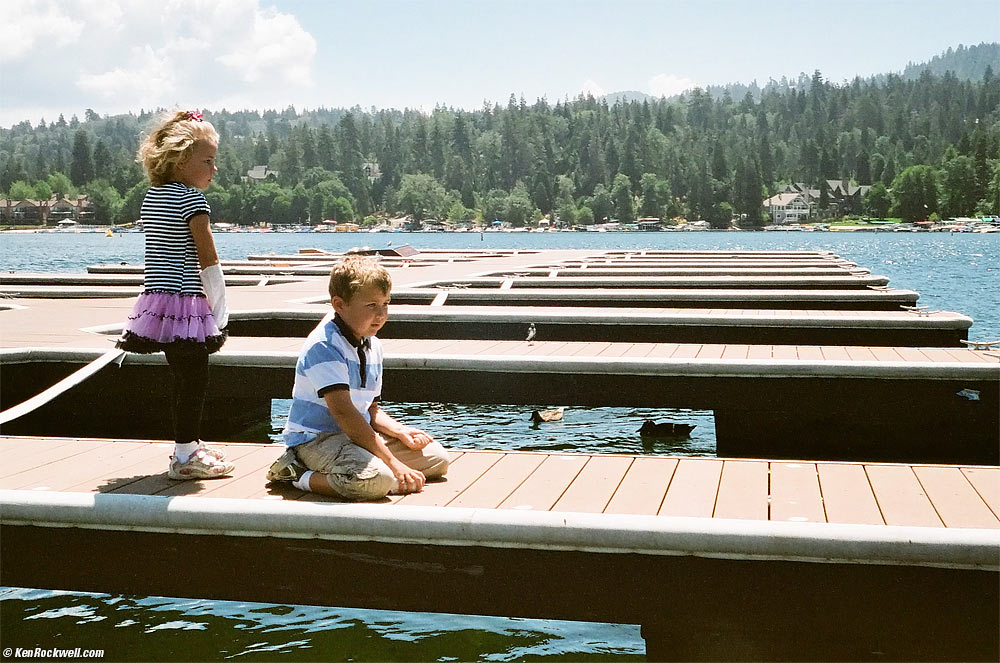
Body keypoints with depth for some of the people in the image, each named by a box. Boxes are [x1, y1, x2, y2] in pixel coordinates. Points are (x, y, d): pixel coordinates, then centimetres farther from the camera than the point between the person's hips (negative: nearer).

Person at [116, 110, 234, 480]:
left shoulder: (151, 197, 13)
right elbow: (208, 260, -15)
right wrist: (219, 307, -6)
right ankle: (185, 457, 4)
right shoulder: (191, 199, -13)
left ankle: (189, 445, 30)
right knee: (194, 379, -1)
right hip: (186, 302, -9)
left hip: (158, 299, 9)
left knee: (182, 377, 18)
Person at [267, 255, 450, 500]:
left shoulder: (373, 346, 12)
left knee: (437, 459, 7)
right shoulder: (324, 345, -18)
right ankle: (299, 477, -11)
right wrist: (393, 463, -26)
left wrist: (400, 431, -4)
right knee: (378, 480, -35)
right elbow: (343, 412, -25)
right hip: (317, 439, -10)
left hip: (360, 435, 10)